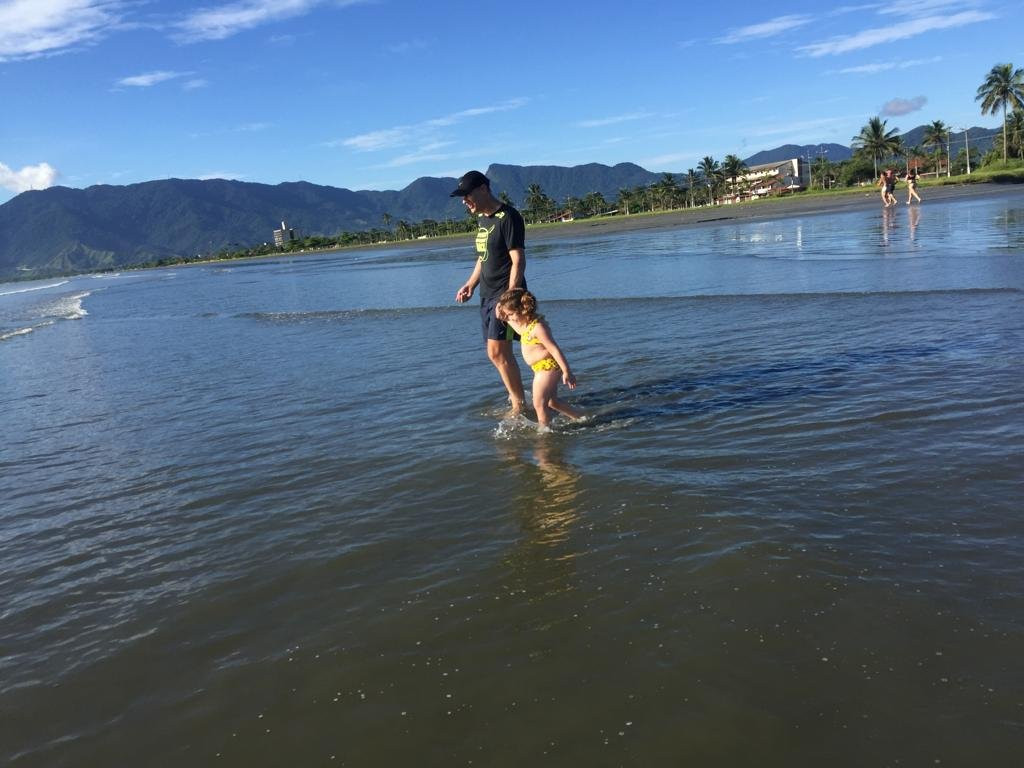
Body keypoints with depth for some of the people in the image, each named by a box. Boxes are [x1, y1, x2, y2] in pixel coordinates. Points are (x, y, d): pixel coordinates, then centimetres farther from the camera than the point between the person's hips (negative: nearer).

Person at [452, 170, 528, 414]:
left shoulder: (508, 217, -13)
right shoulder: (482, 219, 14)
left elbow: (518, 261, -18)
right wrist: (471, 284, 13)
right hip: (487, 295, 9)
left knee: (498, 352, -12)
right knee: (498, 353, 10)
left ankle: (519, 406, -3)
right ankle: (516, 399, 21)